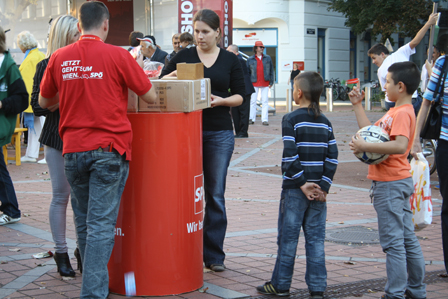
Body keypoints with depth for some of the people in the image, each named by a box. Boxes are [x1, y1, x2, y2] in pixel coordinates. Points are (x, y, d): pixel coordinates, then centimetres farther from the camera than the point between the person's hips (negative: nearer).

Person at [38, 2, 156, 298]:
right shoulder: (117, 55, -8)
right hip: (108, 149, -4)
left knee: (83, 221, 17)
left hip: (72, 149, 4)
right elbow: (151, 96, -1)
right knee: (101, 223, -3)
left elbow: (44, 102, 16)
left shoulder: (59, 58, 3)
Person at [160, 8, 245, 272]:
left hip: (219, 134, 0)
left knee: (215, 194, 2)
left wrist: (222, 100, -13)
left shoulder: (231, 60, 5)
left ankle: (214, 255, 11)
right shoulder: (183, 57, 5)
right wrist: (169, 77, -15)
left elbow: (240, 96, 5)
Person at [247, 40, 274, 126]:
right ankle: (251, 118, 9)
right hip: (254, 84, -1)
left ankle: (264, 119, 2)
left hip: (265, 83, 1)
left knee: (265, 101, 0)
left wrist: (271, 82, 4)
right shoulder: (250, 59, 4)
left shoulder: (268, 58, 8)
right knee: (253, 101, 1)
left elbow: (271, 70, 10)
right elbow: (247, 72, 7)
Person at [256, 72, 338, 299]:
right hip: (318, 190, 4)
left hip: (294, 189, -4)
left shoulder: (290, 120, -9)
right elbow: (332, 157, 1)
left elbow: (290, 156, -17)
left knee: (288, 237, 6)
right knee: (316, 238, 8)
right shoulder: (325, 122, 6)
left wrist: (301, 183, -11)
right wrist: (323, 186, 0)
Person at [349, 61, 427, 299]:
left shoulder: (402, 113, -18)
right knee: (407, 239, 16)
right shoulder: (396, 111, 14)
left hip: (390, 184, -10)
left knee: (392, 241, -5)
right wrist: (358, 105, 18)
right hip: (399, 182, 10)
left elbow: (400, 145, -32)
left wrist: (364, 146, -31)